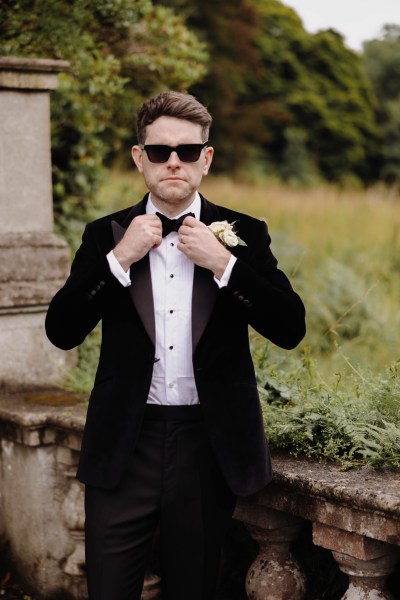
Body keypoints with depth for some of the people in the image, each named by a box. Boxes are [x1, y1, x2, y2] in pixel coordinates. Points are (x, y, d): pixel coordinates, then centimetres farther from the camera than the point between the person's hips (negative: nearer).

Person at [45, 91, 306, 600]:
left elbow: (291, 329, -7)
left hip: (209, 443, 0)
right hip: (125, 444, 0)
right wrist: (119, 258, -14)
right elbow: (62, 332, -4)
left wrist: (223, 263, -16)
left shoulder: (243, 234, 2)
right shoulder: (106, 234, 4)